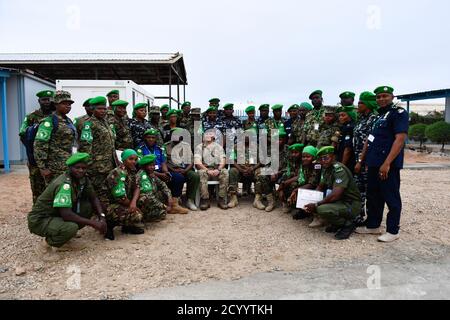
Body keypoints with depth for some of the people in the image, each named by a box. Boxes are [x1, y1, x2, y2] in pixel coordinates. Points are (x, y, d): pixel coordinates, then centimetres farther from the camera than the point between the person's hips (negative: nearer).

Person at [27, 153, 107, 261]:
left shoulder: (83, 179, -4)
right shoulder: (63, 184, -28)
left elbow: (93, 199, 6)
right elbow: (66, 214, -33)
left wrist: (102, 217, -11)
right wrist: (93, 223, -27)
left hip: (58, 215, 8)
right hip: (40, 219, -8)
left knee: (88, 206, -8)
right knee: (71, 228, -34)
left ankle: (64, 235, 10)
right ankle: (45, 246, -3)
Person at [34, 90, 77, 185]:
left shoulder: (69, 121, 14)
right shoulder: (49, 122, -9)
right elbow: (39, 145, -15)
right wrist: (42, 168, -18)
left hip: (68, 166, 8)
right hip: (55, 168, -7)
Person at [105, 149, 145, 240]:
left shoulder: (131, 171, 8)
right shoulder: (118, 173, -19)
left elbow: (136, 188, 0)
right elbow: (120, 197, -23)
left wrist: (134, 202, -20)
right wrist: (133, 206, -10)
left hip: (125, 205, 8)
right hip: (112, 206, -8)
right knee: (137, 215, -28)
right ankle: (110, 224, -8)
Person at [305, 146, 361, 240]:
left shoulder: (339, 169, -20)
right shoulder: (326, 169, 7)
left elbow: (335, 195, -29)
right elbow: (320, 187, 17)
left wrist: (316, 205, -23)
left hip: (351, 204, -9)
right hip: (340, 201, 9)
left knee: (322, 209, -31)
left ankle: (348, 224, -6)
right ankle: (336, 223, 10)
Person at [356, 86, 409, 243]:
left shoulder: (399, 113, -8)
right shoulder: (377, 115, 18)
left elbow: (400, 139, -17)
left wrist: (387, 163, -24)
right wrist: (362, 159, 14)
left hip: (388, 164, -8)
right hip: (374, 163, 9)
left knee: (391, 198, 1)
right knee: (373, 196, 15)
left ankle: (393, 231, 12)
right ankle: (373, 225, 27)